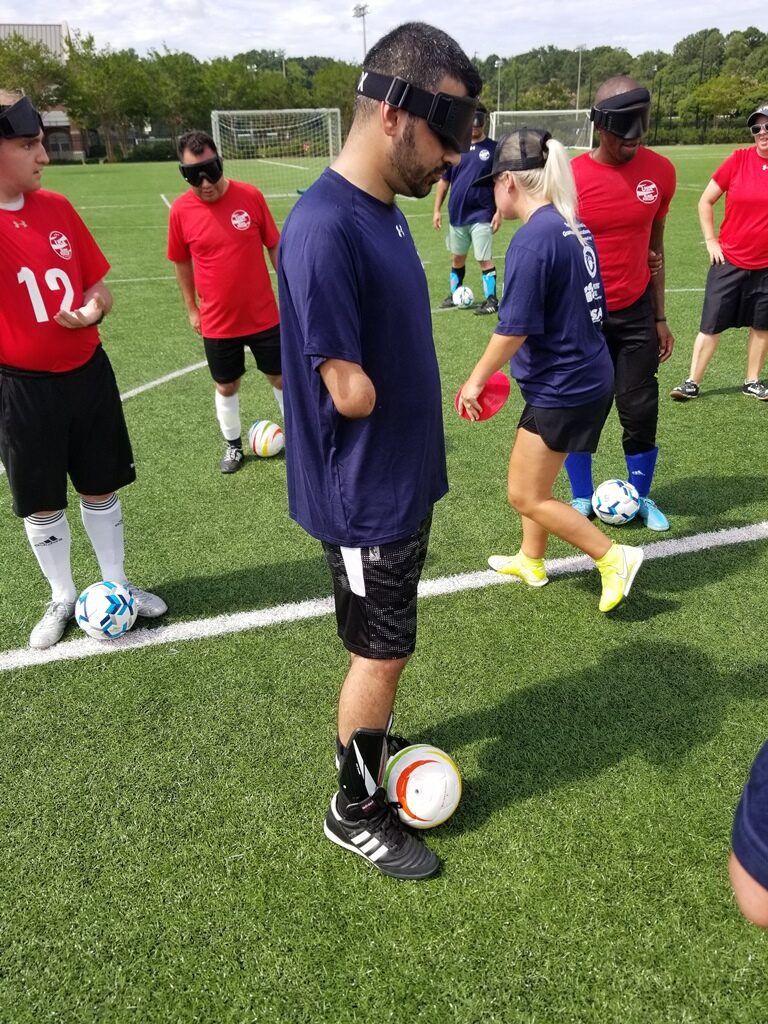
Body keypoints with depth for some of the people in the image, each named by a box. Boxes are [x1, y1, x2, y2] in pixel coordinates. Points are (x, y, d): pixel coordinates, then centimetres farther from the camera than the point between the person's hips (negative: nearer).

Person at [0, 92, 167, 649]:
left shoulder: (57, 207, 0)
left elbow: (97, 286, 8)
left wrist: (95, 309, -14)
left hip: (87, 372, 4)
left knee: (101, 487, 14)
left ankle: (116, 584, 34)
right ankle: (63, 598, 31)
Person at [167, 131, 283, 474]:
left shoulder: (250, 196, -10)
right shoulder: (180, 210, -8)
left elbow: (274, 247, 1)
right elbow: (182, 262, 6)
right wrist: (192, 309, 9)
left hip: (263, 315, 0)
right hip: (217, 322, 1)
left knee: (281, 377, 11)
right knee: (226, 385, 14)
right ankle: (233, 445, 35)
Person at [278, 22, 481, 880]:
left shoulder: (383, 211, 6)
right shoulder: (324, 229, -25)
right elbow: (352, 393, -25)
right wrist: (373, 391, -3)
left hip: (405, 482, 9)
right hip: (366, 500, -8)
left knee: (382, 643, 23)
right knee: (382, 653, 7)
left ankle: (369, 743, 47)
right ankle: (356, 811, 30)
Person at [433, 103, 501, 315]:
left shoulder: (493, 148, -4)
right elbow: (443, 181, 10)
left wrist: (499, 211, -10)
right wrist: (437, 210, 5)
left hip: (482, 215, -4)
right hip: (457, 215, 4)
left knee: (485, 259, -5)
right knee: (457, 258, 15)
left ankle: (491, 300, 3)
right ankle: (455, 294, 29)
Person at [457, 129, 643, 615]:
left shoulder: (532, 238, -21)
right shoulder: (574, 228, 6)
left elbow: (515, 328, -21)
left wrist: (476, 380, -9)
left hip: (563, 389, -9)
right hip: (588, 373, 9)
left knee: (526, 496, 4)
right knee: (533, 479, 23)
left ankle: (615, 557, 11)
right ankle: (531, 561, 39)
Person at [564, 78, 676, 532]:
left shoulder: (661, 172, -2)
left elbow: (654, 245, 8)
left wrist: (660, 317, 9)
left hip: (636, 312, 2)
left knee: (641, 410, 5)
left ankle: (642, 497, 26)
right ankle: (582, 499, 25)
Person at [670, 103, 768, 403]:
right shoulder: (738, 160, -5)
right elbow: (705, 202, 3)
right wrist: (711, 240, -3)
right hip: (729, 260, -2)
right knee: (711, 326, 1)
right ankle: (692, 382, 9)